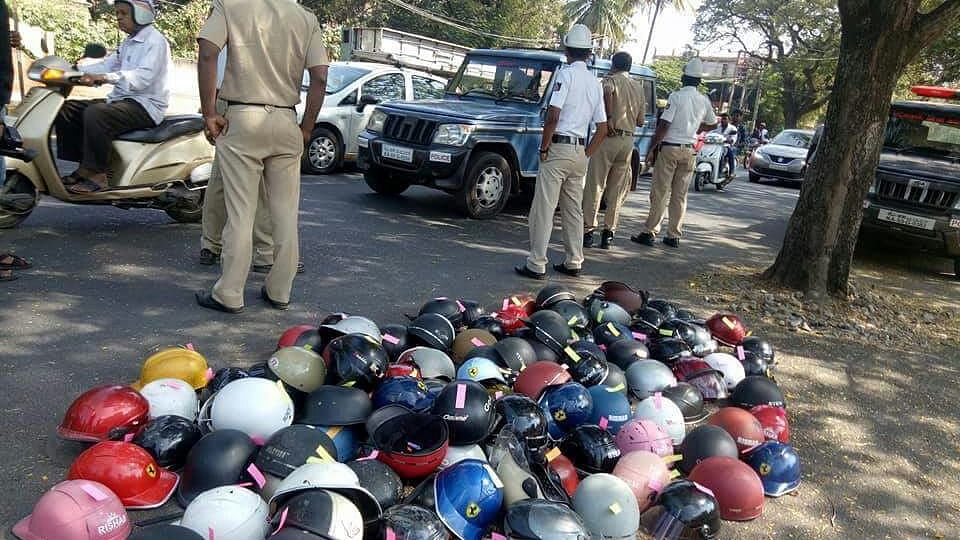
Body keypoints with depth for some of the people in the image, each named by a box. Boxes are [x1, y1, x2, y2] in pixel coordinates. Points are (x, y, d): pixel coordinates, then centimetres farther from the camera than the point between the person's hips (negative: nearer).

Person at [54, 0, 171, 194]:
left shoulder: (155, 41, -10)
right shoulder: (129, 42, 22)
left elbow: (142, 77, -26)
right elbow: (107, 64, 16)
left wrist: (104, 78, -37)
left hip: (146, 105, -10)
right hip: (123, 99, 10)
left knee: (95, 114, -32)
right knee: (67, 110, 5)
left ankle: (96, 175, -23)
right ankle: (83, 167, 3)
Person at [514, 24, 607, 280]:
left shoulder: (566, 74, -8)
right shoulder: (595, 83, 13)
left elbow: (553, 116, -18)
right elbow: (602, 129, 13)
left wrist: (543, 148, -9)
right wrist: (586, 155, 16)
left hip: (558, 148, -7)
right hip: (580, 152, 7)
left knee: (543, 209, -5)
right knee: (574, 211, 14)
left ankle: (537, 265, -6)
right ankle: (573, 263, 20)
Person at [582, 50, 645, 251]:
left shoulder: (611, 80, -1)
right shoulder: (639, 87, 15)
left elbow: (607, 91, -28)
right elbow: (640, 122, 15)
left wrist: (609, 118, -22)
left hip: (609, 137, -5)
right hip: (628, 140, 5)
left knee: (595, 186, -1)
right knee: (617, 190, 9)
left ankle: (588, 230, -3)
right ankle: (609, 233, 9)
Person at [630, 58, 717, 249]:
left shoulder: (676, 96, -10)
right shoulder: (704, 101, 6)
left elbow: (663, 125, -14)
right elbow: (712, 124, 21)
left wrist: (652, 148, -10)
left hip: (669, 148, -5)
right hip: (689, 150, 5)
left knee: (660, 192, -2)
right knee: (680, 195, 8)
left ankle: (650, 232, -3)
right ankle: (674, 235, 11)